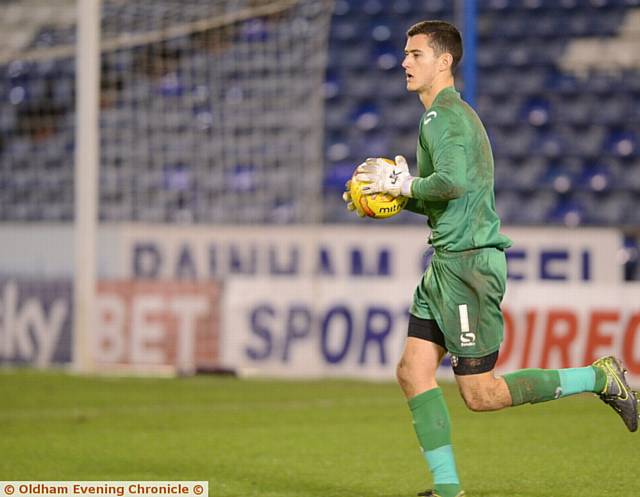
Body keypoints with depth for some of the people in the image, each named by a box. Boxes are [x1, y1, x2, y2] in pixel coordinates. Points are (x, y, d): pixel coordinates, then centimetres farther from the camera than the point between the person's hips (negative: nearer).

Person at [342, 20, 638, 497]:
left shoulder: (445, 116, -13)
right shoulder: (453, 114, 20)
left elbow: (453, 183, -30)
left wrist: (405, 184, -13)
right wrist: (387, 193, 14)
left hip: (470, 263, -10)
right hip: (448, 264, 10)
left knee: (480, 394, -6)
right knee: (413, 372, 3)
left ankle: (599, 377, 3)